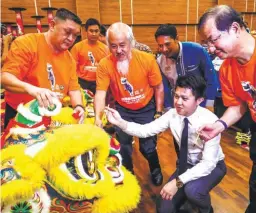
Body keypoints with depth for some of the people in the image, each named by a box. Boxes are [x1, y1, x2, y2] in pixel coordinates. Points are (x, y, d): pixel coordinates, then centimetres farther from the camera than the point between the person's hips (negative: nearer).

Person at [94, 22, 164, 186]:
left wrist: (159, 113, -7)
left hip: (146, 109, -1)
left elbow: (159, 88, -10)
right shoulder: (104, 65, -20)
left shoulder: (147, 59, -22)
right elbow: (101, 93, -23)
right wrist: (98, 117, -39)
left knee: (148, 146, 5)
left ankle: (156, 169, 39)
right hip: (122, 110, 2)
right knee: (123, 145, 13)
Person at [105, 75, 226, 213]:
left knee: (192, 190, -35)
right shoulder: (173, 114, -17)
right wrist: (120, 122, -35)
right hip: (187, 164, 4)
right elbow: (146, 130, -19)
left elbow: (208, 163, -31)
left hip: (211, 165, -4)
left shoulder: (209, 121, -31)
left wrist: (178, 181, -38)